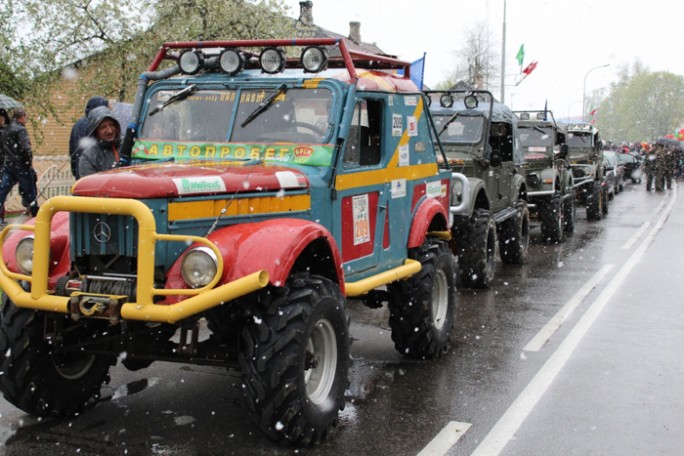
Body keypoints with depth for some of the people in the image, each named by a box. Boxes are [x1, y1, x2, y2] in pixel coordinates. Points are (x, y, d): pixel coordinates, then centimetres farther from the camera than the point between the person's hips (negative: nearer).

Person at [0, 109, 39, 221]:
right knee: (29, 192, 5)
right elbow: (26, 148, -22)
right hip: (21, 166, -7)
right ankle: (36, 216, 14)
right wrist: (30, 161, -10)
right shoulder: (21, 129, -13)